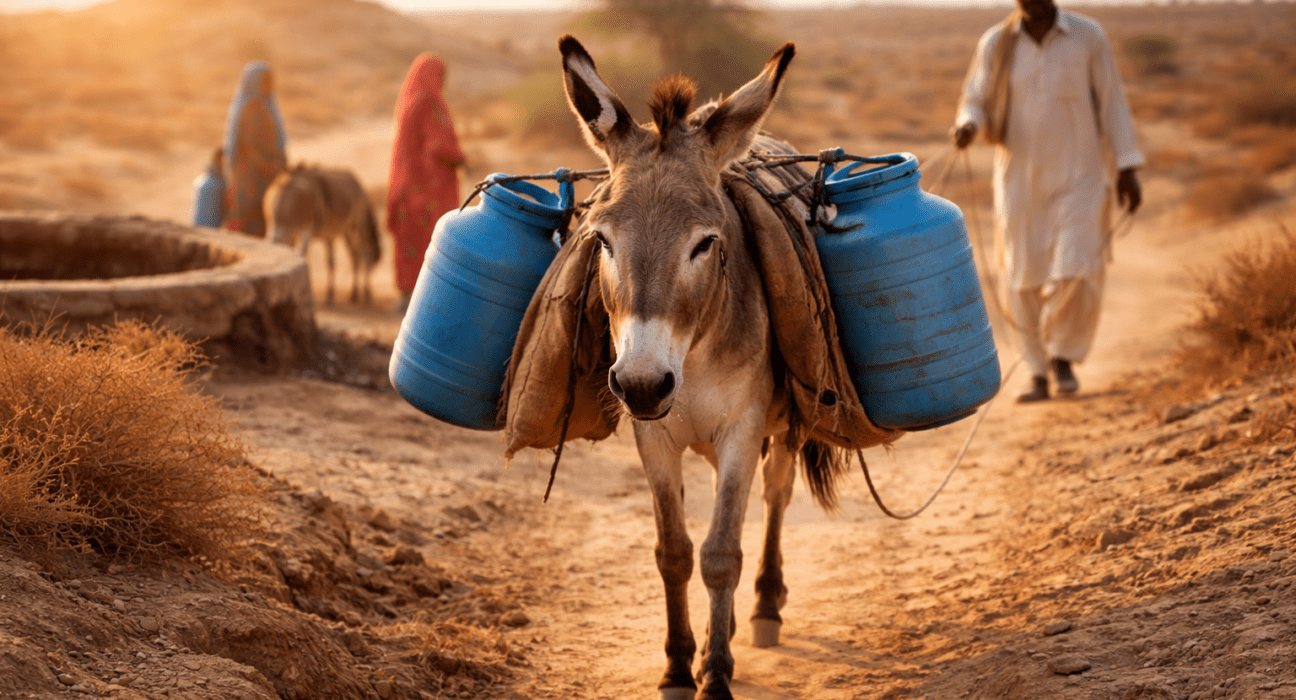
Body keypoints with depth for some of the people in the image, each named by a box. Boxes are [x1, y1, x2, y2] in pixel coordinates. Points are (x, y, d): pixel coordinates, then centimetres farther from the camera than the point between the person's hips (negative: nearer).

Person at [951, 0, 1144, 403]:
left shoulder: (1088, 37, -1)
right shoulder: (996, 44, 2)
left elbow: (1112, 102, 3)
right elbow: (975, 101, 6)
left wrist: (1126, 168, 0)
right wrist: (967, 125, -19)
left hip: (1079, 178, -1)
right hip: (1019, 179, 2)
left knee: (1076, 274, -13)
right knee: (1025, 280, 3)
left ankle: (1063, 356, 11)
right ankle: (1038, 375, 15)